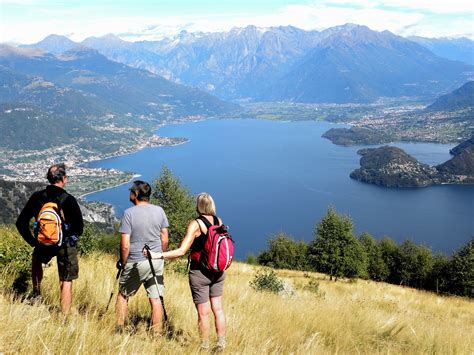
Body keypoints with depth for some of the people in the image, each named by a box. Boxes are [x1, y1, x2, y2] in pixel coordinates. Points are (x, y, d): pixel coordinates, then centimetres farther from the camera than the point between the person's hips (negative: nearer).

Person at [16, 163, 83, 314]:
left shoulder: (37, 197, -6)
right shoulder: (69, 200, -15)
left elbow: (20, 223, -2)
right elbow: (79, 226, -12)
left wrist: (33, 242, 7)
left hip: (44, 245, 3)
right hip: (66, 246, -3)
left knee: (36, 260, 37)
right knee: (66, 282, 9)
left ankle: (36, 293, 35)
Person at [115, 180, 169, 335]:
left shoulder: (129, 213, -12)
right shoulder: (159, 211, 0)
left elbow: (125, 245, -13)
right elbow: (165, 239, 6)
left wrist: (122, 263, 1)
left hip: (136, 263, -3)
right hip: (157, 262, 3)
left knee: (123, 295, 16)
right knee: (156, 299, 6)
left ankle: (119, 330, 21)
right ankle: (156, 334, 11)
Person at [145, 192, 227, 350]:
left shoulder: (196, 224, -16)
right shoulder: (219, 221, 1)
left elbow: (181, 251, -22)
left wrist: (158, 255, -22)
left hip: (200, 273, -5)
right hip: (218, 272, 5)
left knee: (203, 313, 4)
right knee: (218, 308, 13)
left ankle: (205, 346, 14)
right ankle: (221, 344, 18)